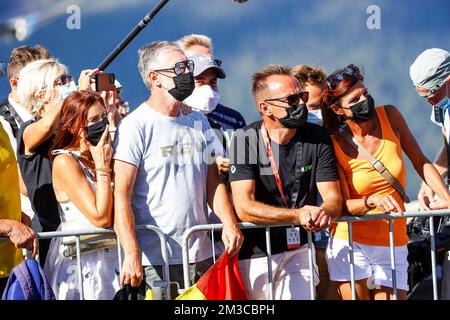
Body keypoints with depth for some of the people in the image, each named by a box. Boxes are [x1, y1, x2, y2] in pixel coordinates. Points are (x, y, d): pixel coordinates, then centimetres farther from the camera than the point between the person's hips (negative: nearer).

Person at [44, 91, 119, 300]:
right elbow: (101, 218, -17)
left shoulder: (102, 158, 12)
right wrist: (102, 166, -14)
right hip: (80, 263, -7)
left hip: (111, 257, 7)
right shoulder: (65, 162, -10)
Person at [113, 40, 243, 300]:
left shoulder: (199, 123, 15)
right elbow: (121, 196, -13)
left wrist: (229, 223, -1)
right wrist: (132, 254, -23)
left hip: (201, 257, 6)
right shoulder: (135, 126, -6)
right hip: (154, 259, -6)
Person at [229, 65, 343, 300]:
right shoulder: (246, 140, -11)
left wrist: (324, 212, -28)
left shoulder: (318, 137, -1)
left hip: (299, 250, 2)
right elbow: (244, 207, -19)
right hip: (256, 252, -2)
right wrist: (296, 216, -32)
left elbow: (333, 197, -3)